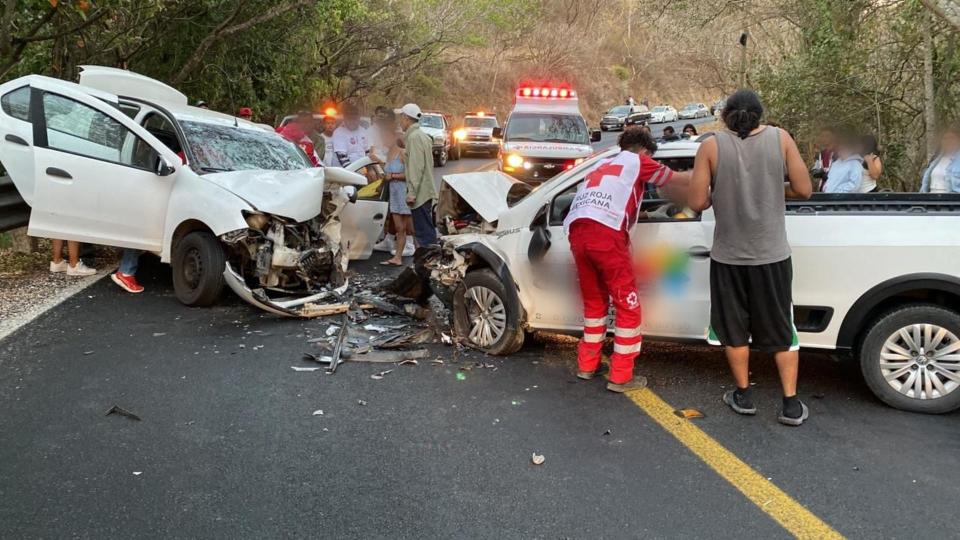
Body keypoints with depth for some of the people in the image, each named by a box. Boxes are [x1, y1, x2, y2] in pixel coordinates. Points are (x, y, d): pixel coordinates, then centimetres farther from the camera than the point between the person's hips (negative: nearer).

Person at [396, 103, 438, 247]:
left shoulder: (414, 137, -13)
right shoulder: (423, 136, 18)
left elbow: (417, 167, -20)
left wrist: (411, 192, -22)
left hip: (420, 193, -10)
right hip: (426, 191, 10)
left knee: (424, 232, -8)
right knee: (426, 231, 14)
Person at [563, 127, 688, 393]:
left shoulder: (602, 165, 34)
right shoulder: (637, 161, 18)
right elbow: (677, 180, 27)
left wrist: (635, 212, 53)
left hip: (577, 231, 7)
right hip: (605, 232, -7)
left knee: (594, 301, 22)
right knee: (627, 306, 4)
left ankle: (587, 365, 28)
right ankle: (621, 377, 7)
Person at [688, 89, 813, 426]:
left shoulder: (711, 147, -7)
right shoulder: (780, 138, -2)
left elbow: (697, 202, -9)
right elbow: (804, 190, -1)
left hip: (729, 255, -1)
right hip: (772, 254, 1)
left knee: (734, 328, 15)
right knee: (781, 329, 13)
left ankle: (743, 396, 27)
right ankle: (791, 404, 17)